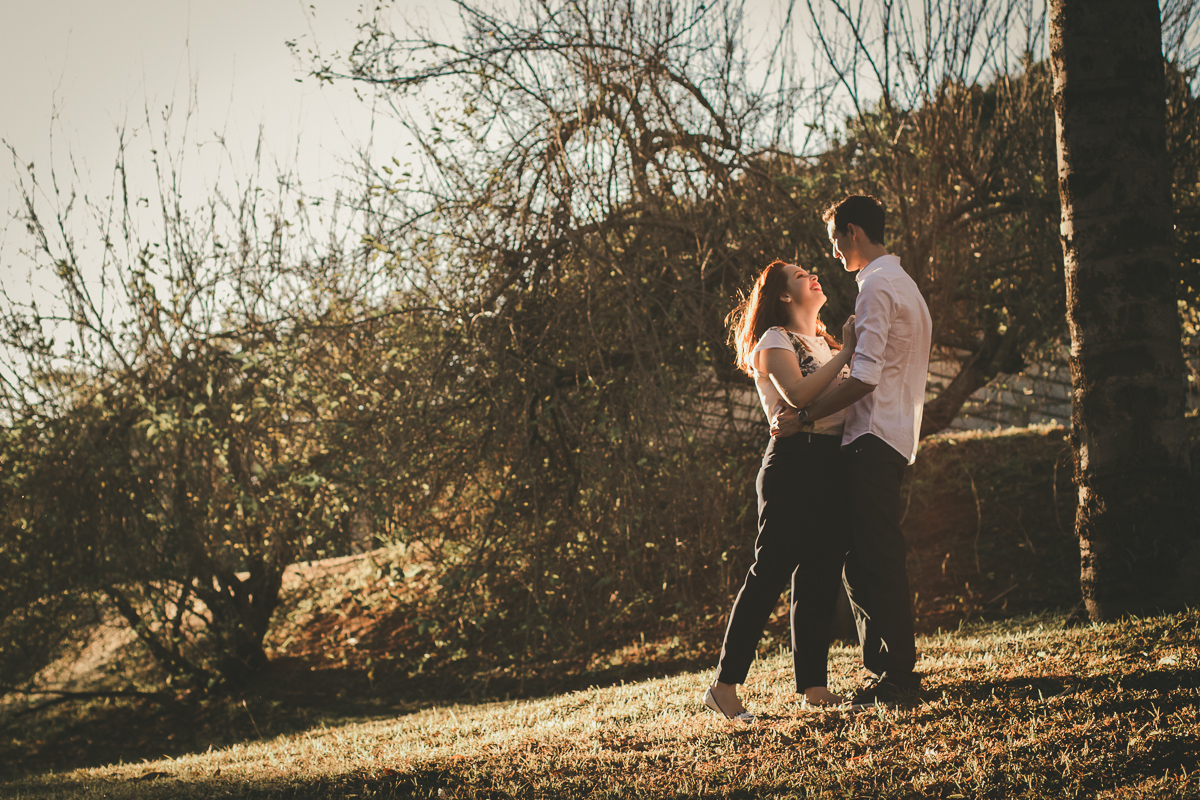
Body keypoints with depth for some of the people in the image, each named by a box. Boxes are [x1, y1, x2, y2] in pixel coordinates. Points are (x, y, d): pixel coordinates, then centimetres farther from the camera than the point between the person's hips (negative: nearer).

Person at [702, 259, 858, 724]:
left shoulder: (824, 343, 24)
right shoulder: (774, 340, -1)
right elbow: (798, 394, -19)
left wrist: (853, 349, 6)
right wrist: (847, 353, -15)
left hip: (833, 467, 8)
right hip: (795, 462, -8)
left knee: (821, 579, 6)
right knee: (770, 573, -10)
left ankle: (813, 684, 11)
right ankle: (725, 686, -8)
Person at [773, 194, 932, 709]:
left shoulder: (877, 286, -10)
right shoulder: (904, 284, 23)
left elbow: (865, 378, -19)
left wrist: (805, 417, -16)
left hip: (874, 438, -10)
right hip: (893, 438, 10)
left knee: (875, 561, -10)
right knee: (862, 560, 11)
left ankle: (897, 675, -10)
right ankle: (885, 668, 14)